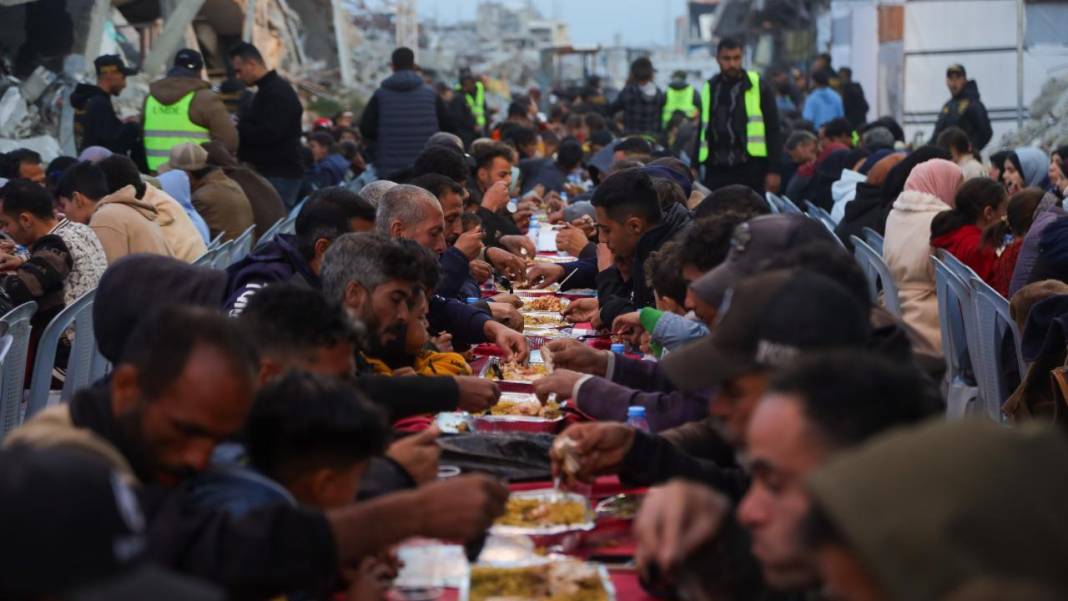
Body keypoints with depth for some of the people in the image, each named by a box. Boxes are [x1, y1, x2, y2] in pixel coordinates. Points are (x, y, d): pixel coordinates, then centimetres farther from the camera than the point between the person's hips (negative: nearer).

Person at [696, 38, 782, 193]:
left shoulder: (757, 86, 1)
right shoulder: (710, 89, 11)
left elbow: (772, 130, -1)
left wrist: (773, 170, -7)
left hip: (750, 169, -3)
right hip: (716, 170, 3)